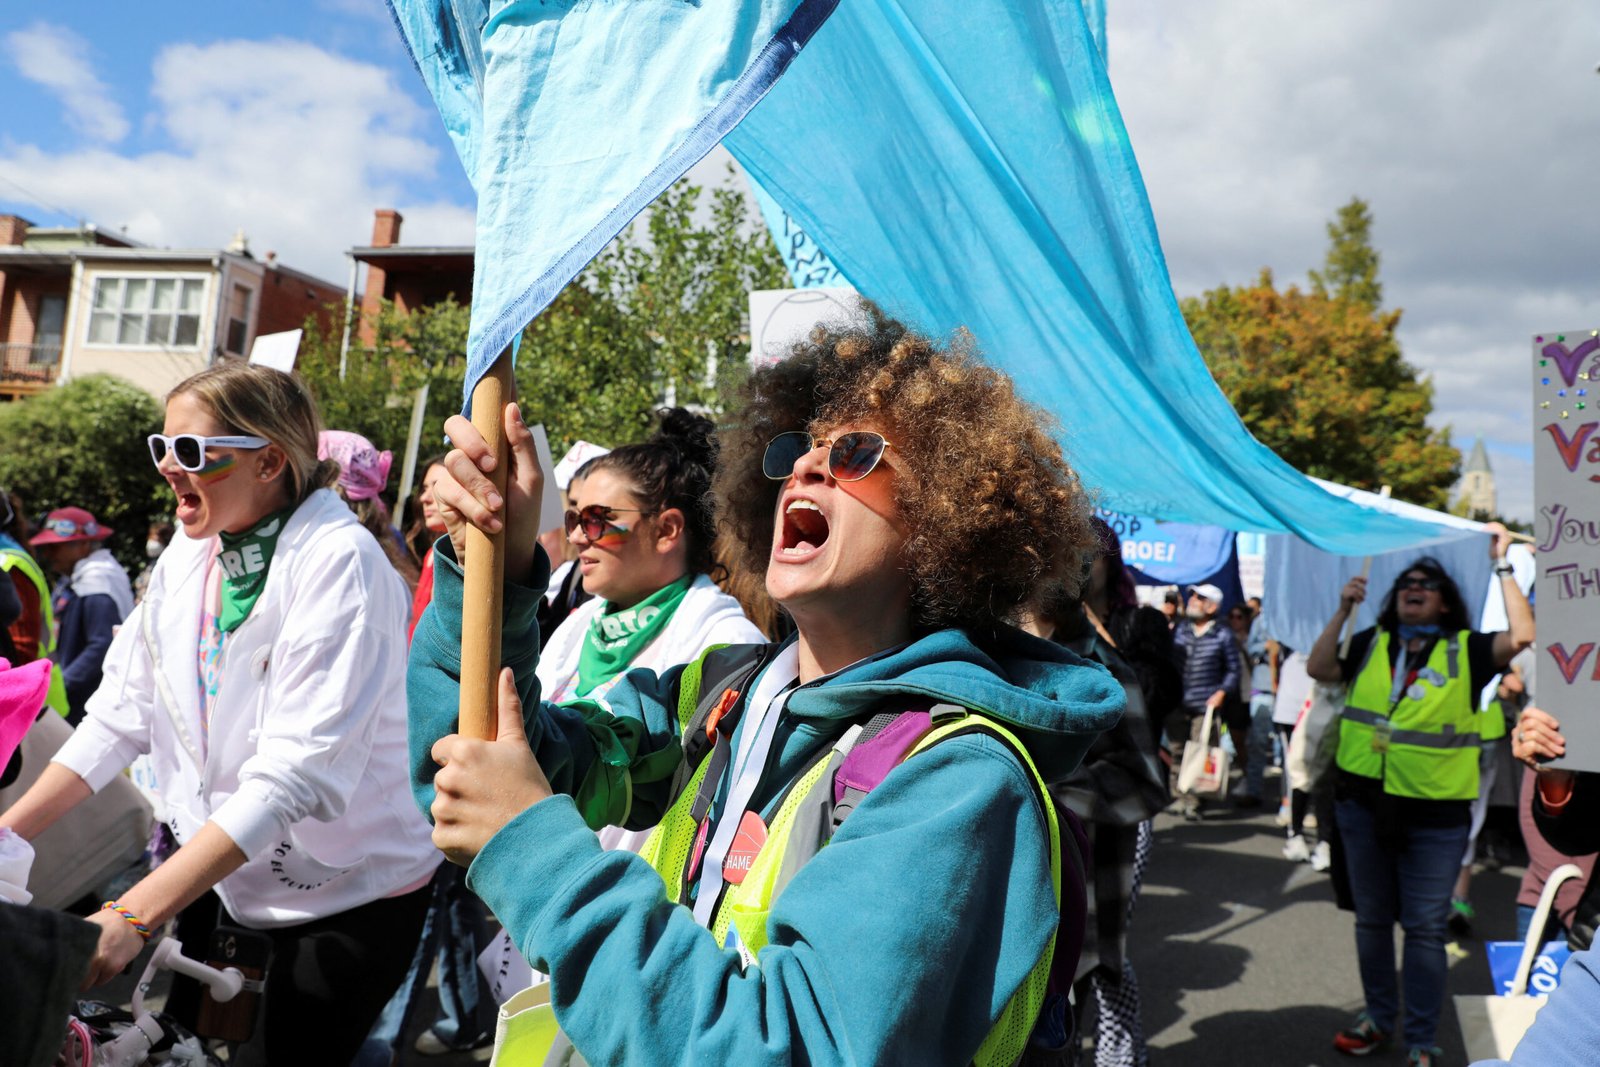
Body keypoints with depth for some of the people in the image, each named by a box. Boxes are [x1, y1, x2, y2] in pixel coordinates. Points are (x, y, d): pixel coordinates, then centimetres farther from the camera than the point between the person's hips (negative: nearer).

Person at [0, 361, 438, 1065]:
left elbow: (299, 769, -30)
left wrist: (133, 915, -33)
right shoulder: (190, 550, 0)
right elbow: (124, 707, 4)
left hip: (347, 895, -6)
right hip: (210, 866, 6)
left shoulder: (339, 564, -24)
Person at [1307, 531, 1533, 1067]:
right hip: (1364, 803, 4)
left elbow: (1522, 636, -19)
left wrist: (1502, 566, -13)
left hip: (1434, 812, -3)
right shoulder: (1371, 643, 8)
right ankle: (1378, 1017, 33)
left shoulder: (1465, 650, -3)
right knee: (1372, 919, 16)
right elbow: (1318, 668, 2)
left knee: (1425, 928, 4)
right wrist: (1343, 610, -3)